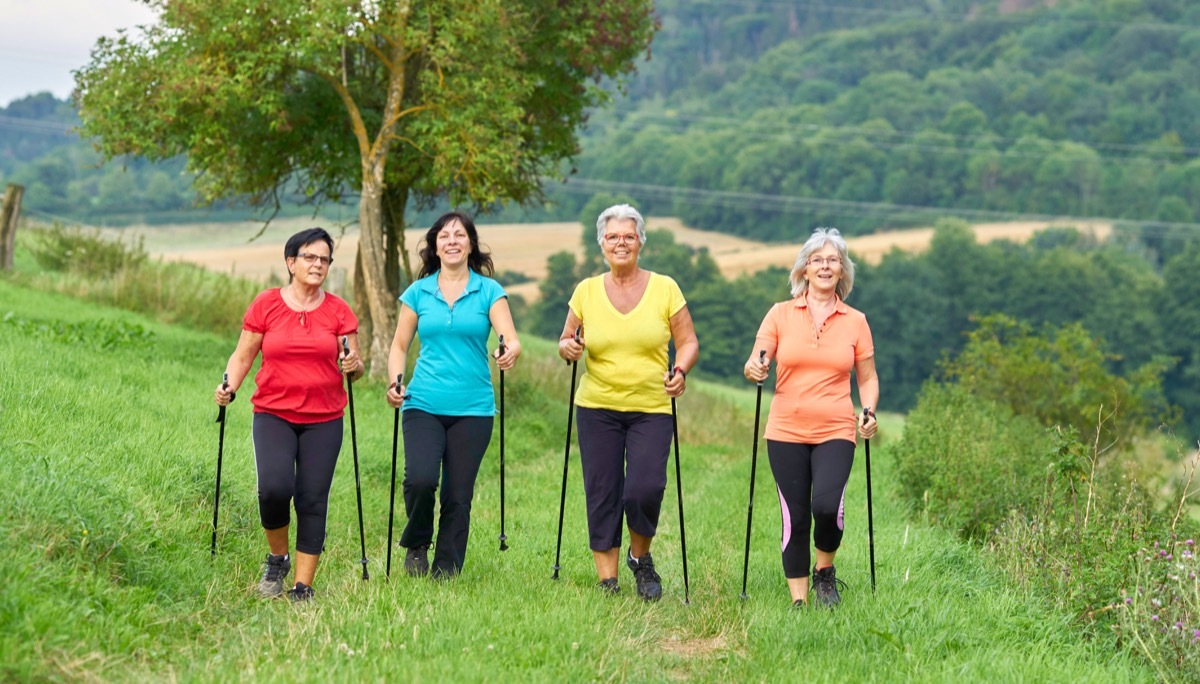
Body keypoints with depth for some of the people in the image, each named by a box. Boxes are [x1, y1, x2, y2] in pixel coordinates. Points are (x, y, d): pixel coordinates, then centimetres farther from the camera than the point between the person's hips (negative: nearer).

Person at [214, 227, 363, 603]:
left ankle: (302, 587, 6)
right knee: (274, 488, -20)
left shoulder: (338, 311, 5)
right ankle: (277, 558, 9)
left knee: (312, 500, -2)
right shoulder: (266, 304, 2)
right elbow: (243, 355, 7)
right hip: (273, 414, -1)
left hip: (323, 420, 1)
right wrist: (229, 387, -10)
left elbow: (354, 367, 9)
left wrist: (353, 366, -14)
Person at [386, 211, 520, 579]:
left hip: (472, 408, 0)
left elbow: (511, 340, -7)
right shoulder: (418, 293, 8)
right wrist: (395, 383, -5)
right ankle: (416, 544, 9)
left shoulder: (489, 291, 3)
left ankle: (446, 573, 16)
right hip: (424, 404, 0)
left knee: (458, 495, 2)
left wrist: (509, 353, -30)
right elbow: (400, 345, 12)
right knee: (420, 479, -19)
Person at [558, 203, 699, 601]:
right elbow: (566, 341, 14)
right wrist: (567, 348, -9)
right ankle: (607, 581, 11)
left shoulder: (664, 288, 1)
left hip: (651, 409, -1)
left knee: (645, 489, -15)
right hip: (598, 408, 2)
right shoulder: (586, 291, 5)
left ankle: (640, 558, 14)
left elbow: (688, 342, 4)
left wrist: (680, 370, -15)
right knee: (602, 496, 0)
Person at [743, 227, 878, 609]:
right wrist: (754, 370, -21)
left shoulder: (855, 322, 7)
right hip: (787, 432, 0)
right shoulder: (781, 314, 5)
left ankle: (825, 571, 9)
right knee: (795, 518, -1)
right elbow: (755, 363, 3)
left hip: (836, 432, 0)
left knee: (826, 505, -20)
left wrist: (870, 412, -5)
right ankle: (799, 601, 13)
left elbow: (867, 378, 13)